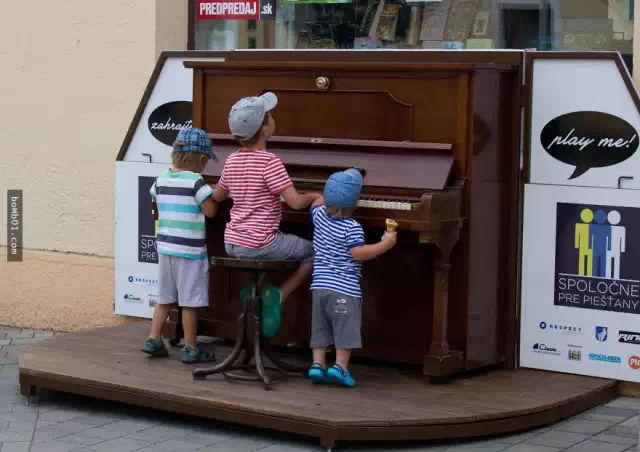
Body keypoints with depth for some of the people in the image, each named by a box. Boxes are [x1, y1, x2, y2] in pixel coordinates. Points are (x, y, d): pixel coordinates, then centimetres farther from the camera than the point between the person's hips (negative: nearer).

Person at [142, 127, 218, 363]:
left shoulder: (161, 179, 5)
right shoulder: (196, 182, -15)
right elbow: (210, 211, -16)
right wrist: (213, 195, 3)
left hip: (165, 246, 6)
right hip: (190, 250, -6)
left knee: (164, 297, 18)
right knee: (190, 302, 2)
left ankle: (153, 339, 16)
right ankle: (191, 348, 9)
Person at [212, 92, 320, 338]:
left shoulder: (232, 161, 5)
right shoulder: (270, 161, -17)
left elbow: (217, 195, 21)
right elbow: (296, 202, -20)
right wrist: (313, 196, 1)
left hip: (231, 244, 7)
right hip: (260, 244, -7)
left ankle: (250, 289, 18)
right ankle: (278, 295, -4)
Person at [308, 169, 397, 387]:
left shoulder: (320, 216, 6)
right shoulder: (352, 227, -13)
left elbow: (317, 204, 28)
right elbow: (358, 253, -20)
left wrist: (330, 197, 45)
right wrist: (385, 244, -15)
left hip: (319, 285, 6)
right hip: (344, 289, -6)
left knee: (320, 328, 11)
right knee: (345, 329, -2)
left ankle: (318, 364, 7)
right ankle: (340, 367, -8)